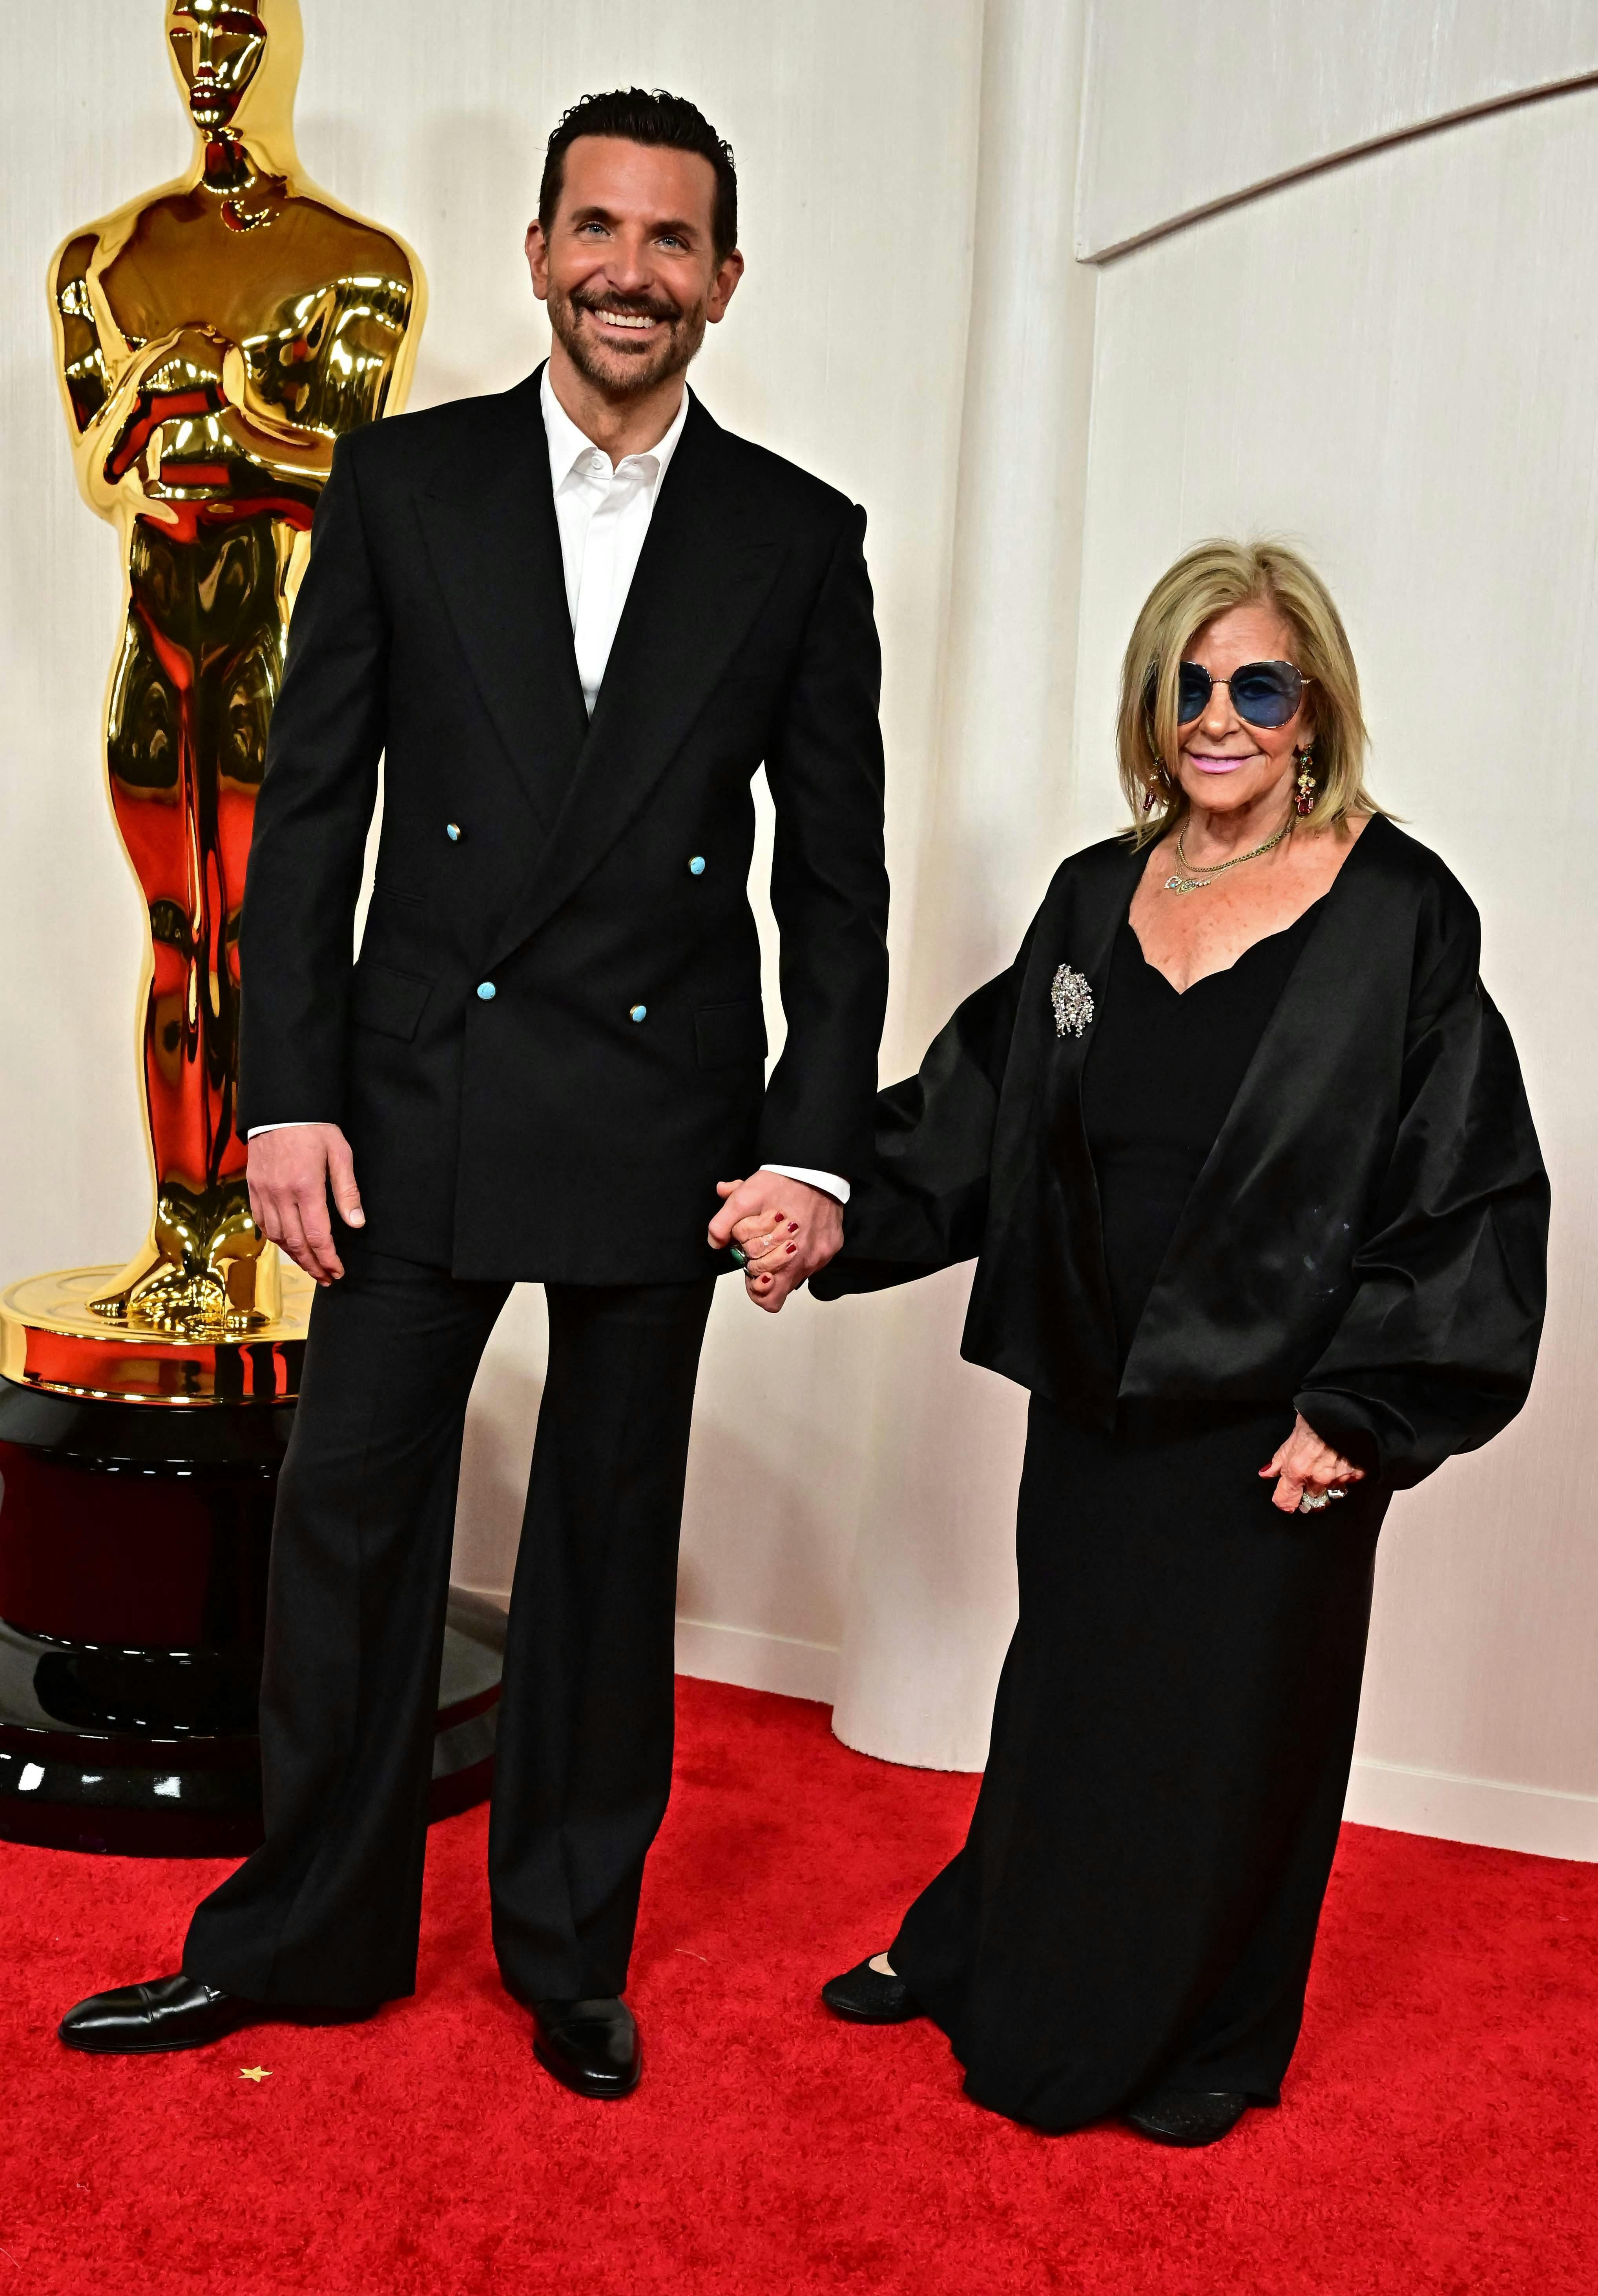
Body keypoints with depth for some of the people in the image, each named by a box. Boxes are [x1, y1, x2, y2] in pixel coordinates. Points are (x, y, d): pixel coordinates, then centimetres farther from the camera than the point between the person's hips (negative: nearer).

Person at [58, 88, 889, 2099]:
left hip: (659, 1126, 0)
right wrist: (289, 1093, -5)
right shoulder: (403, 483, 2)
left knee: (609, 1552, 12)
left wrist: (816, 1148, -4)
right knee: (349, 1523, 7)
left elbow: (836, 874, 3)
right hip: (418, 1105, 0)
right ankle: (304, 1938, 26)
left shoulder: (800, 540, 3)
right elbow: (309, 808, 1)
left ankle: (570, 1953, 29)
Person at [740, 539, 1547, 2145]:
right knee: (1065, 1698, 18)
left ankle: (1199, 2043, 32)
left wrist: (1361, 1412, -13)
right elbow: (972, 1115, 9)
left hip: (1271, 1423, -4)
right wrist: (827, 1207, -6)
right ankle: (991, 1964, 40)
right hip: (1093, 1397, 4)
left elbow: (1474, 1187, -10)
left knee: (1230, 1727, 10)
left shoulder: (1396, 914, -10)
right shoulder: (1096, 900, 6)